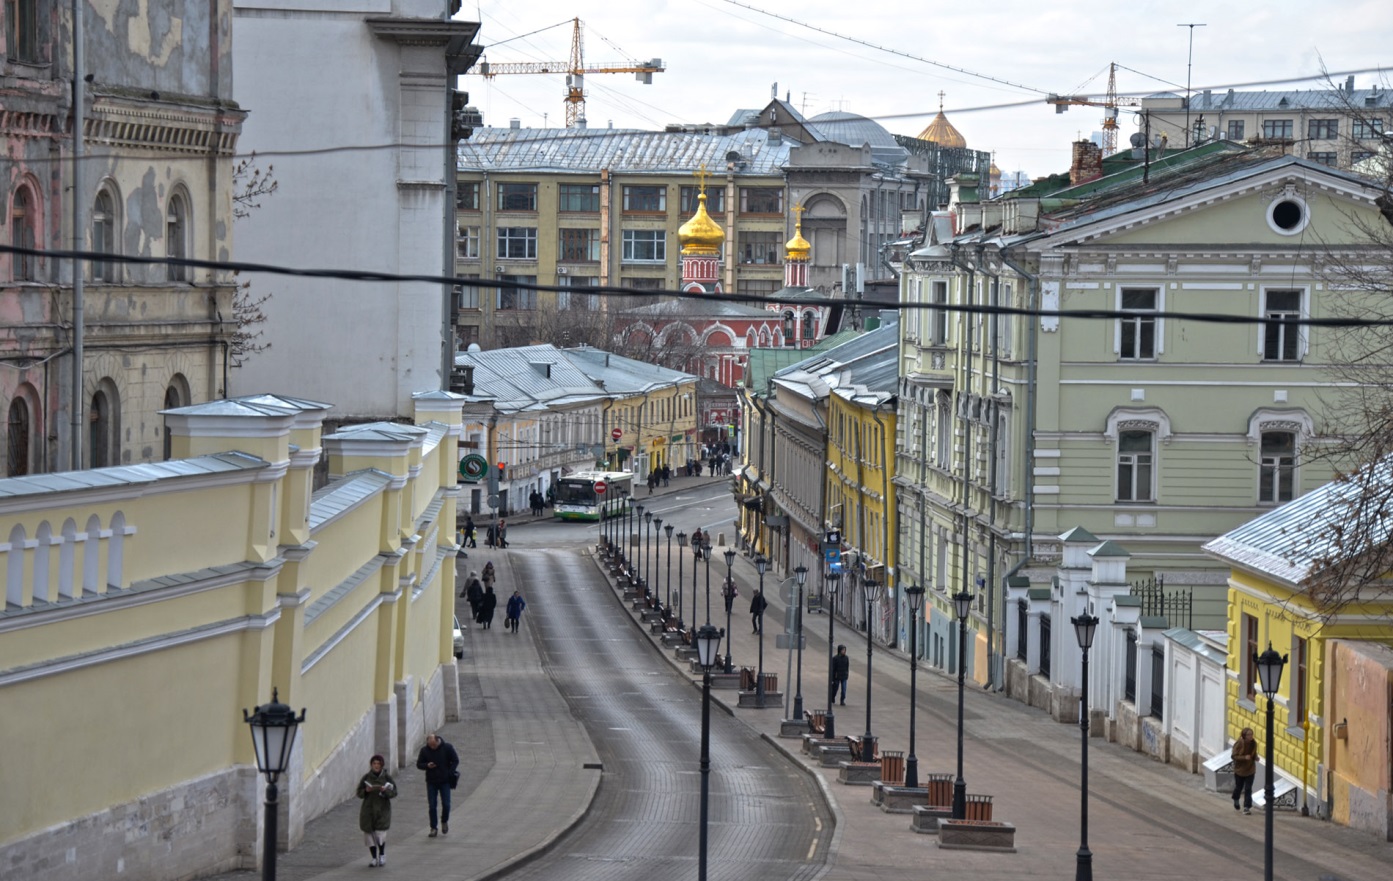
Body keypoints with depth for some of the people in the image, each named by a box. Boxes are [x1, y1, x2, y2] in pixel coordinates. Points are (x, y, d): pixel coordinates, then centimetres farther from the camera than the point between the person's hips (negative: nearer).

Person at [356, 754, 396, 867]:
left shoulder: (387, 778, -1)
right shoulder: (366, 777, 2)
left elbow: (394, 793, -2)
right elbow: (359, 793, 5)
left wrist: (385, 790, -20)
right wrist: (366, 791, -16)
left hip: (383, 810, -2)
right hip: (368, 809, 2)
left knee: (381, 833, -9)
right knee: (369, 833, 2)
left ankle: (382, 855, 15)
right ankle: (374, 857, 17)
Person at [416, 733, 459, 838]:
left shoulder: (447, 747, -8)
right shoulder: (424, 750, -4)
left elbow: (455, 761, 1)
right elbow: (419, 764, 5)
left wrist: (450, 773, -9)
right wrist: (427, 766, -16)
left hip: (445, 781, -1)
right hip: (431, 782, 1)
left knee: (446, 804, -2)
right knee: (432, 806, 0)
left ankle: (444, 821, 25)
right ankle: (433, 828, 9)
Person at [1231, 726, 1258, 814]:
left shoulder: (1254, 743, -5)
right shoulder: (1239, 744, -18)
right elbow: (1233, 756, -16)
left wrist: (1255, 757, -13)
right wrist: (1244, 758, -30)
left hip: (1250, 770, 2)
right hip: (1239, 770, -2)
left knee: (1248, 789, -4)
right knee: (1238, 787, 16)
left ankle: (1247, 807, -1)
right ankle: (1236, 800, 46)